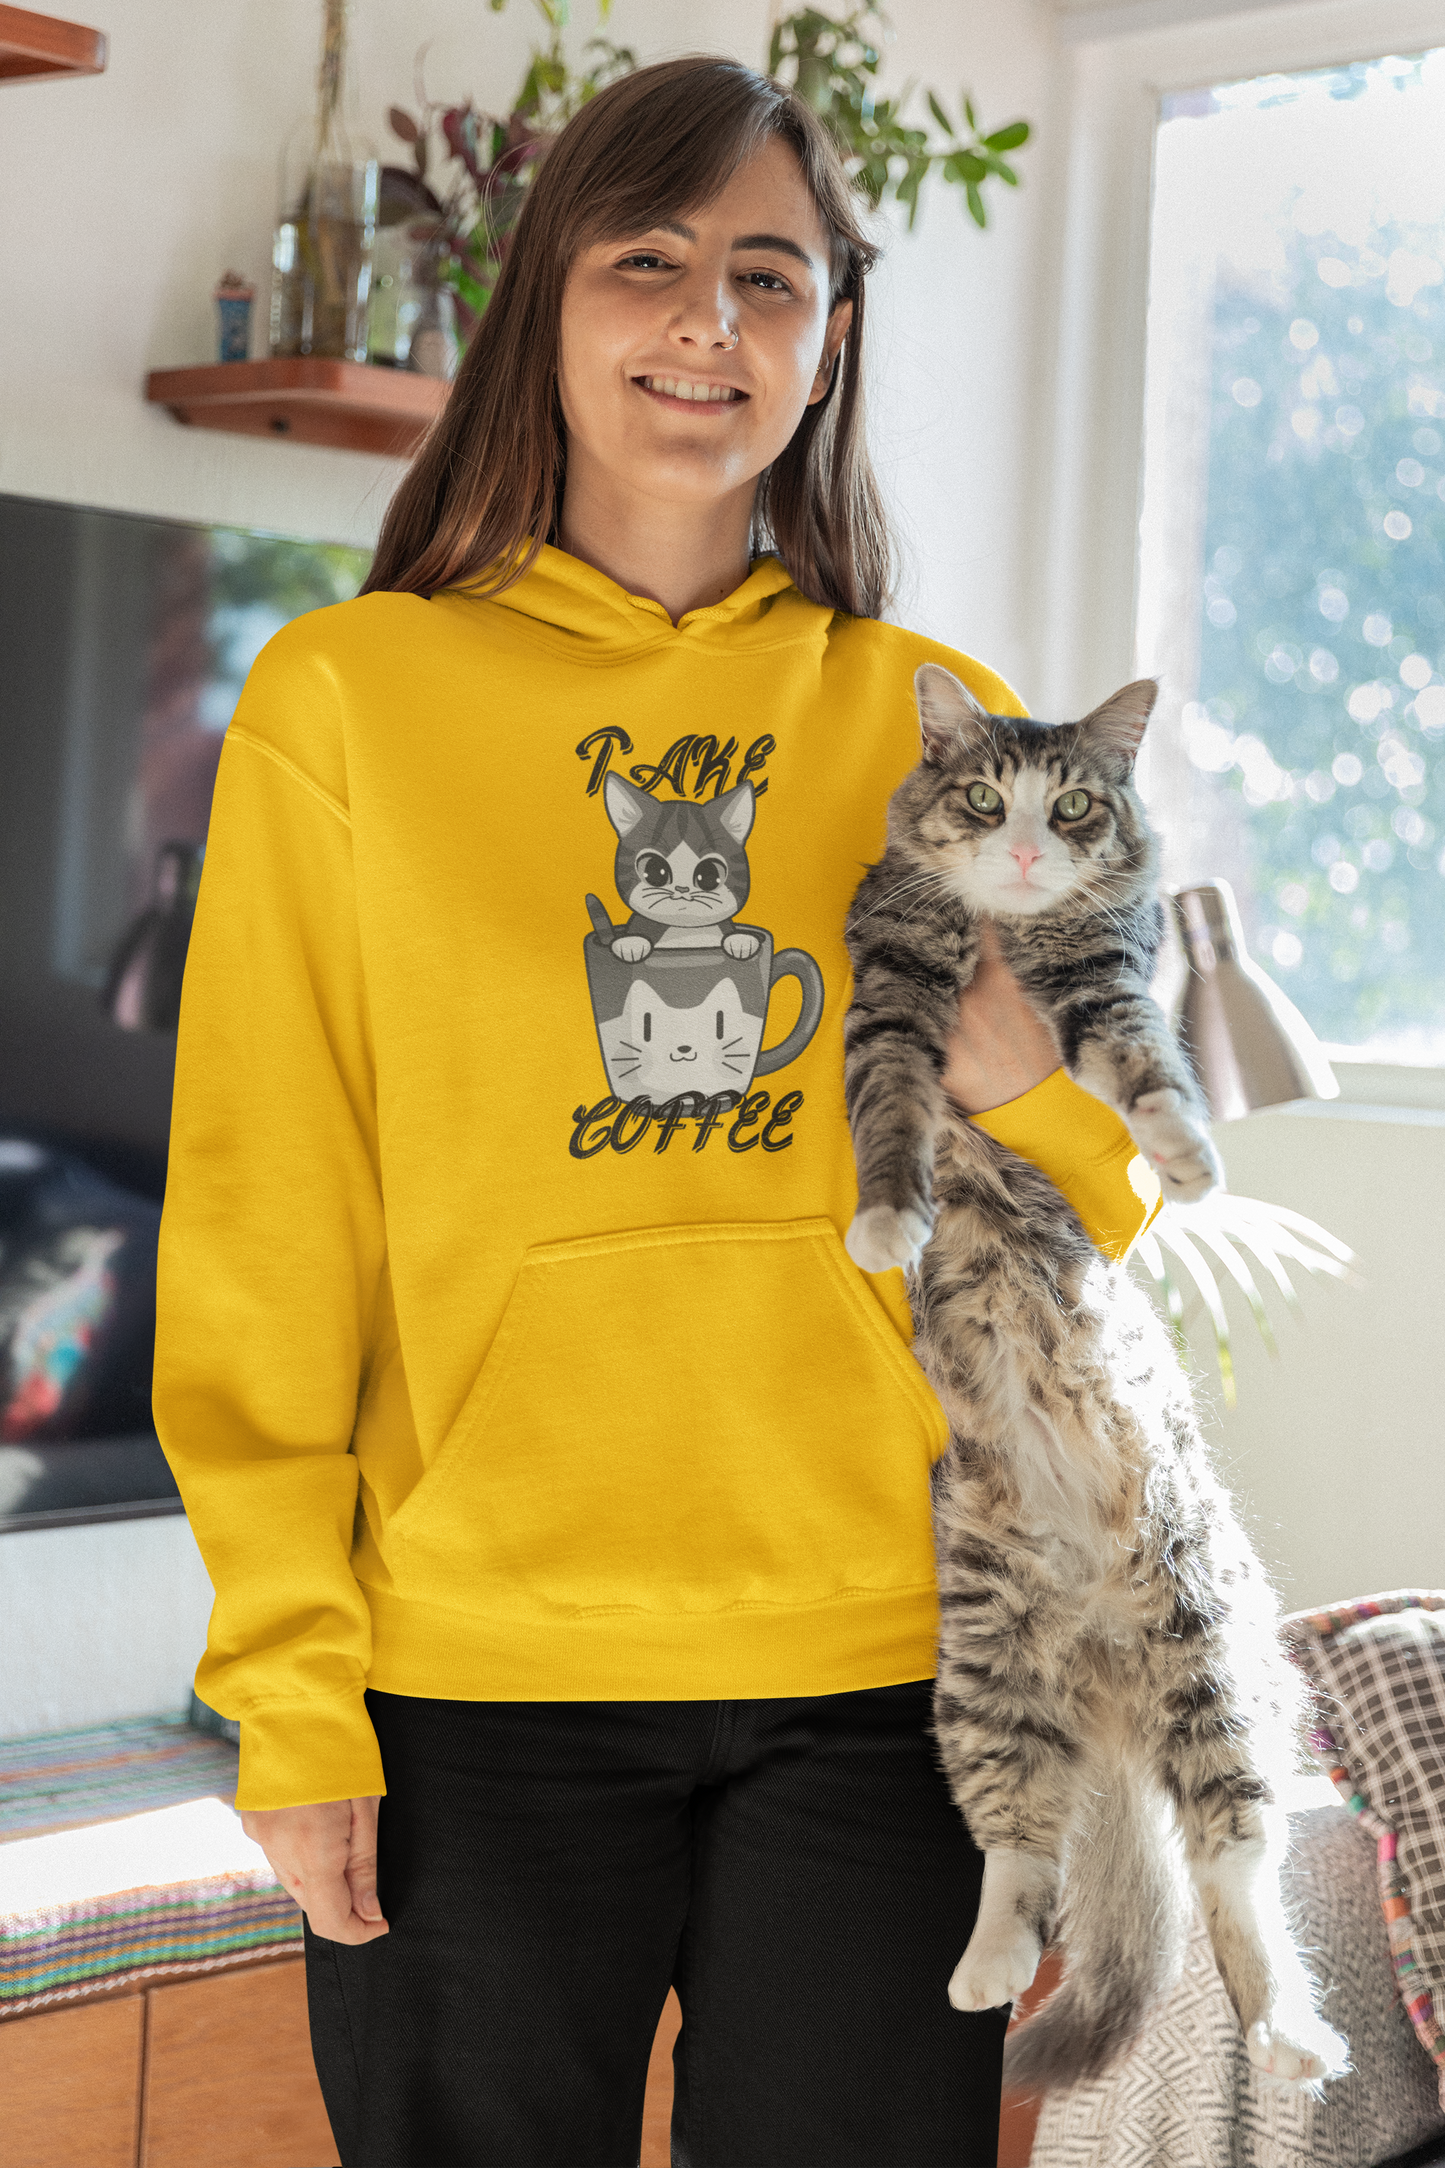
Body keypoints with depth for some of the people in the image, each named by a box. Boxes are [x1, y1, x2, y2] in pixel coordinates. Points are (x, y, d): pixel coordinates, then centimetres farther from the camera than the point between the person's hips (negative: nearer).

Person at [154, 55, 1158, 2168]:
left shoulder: (941, 722, 8)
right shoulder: (347, 696, 1)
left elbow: (1114, 1230, 11)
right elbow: (264, 1229, -1)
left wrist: (1023, 1079, -11)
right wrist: (291, 1684, -6)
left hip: (884, 1669, 2)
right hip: (481, 1675, -2)